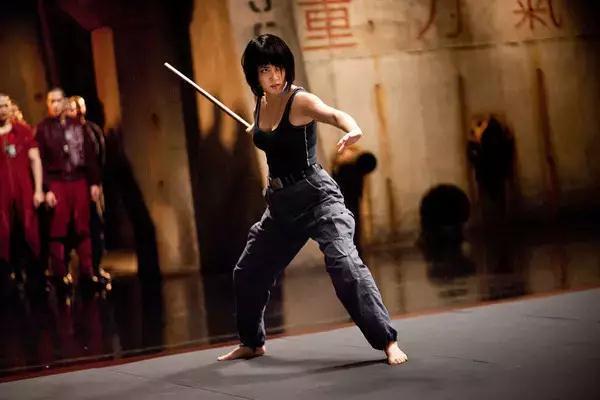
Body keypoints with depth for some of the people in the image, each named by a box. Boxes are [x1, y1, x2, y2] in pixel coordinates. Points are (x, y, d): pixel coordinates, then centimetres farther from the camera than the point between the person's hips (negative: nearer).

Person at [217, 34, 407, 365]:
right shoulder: (261, 104, 4)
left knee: (345, 265, -24)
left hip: (316, 197, -8)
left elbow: (334, 114, -41)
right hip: (280, 202, 8)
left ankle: (388, 341, -19)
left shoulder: (300, 101, -16)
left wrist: (352, 130, -59)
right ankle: (251, 343, 36)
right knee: (247, 273, 15)